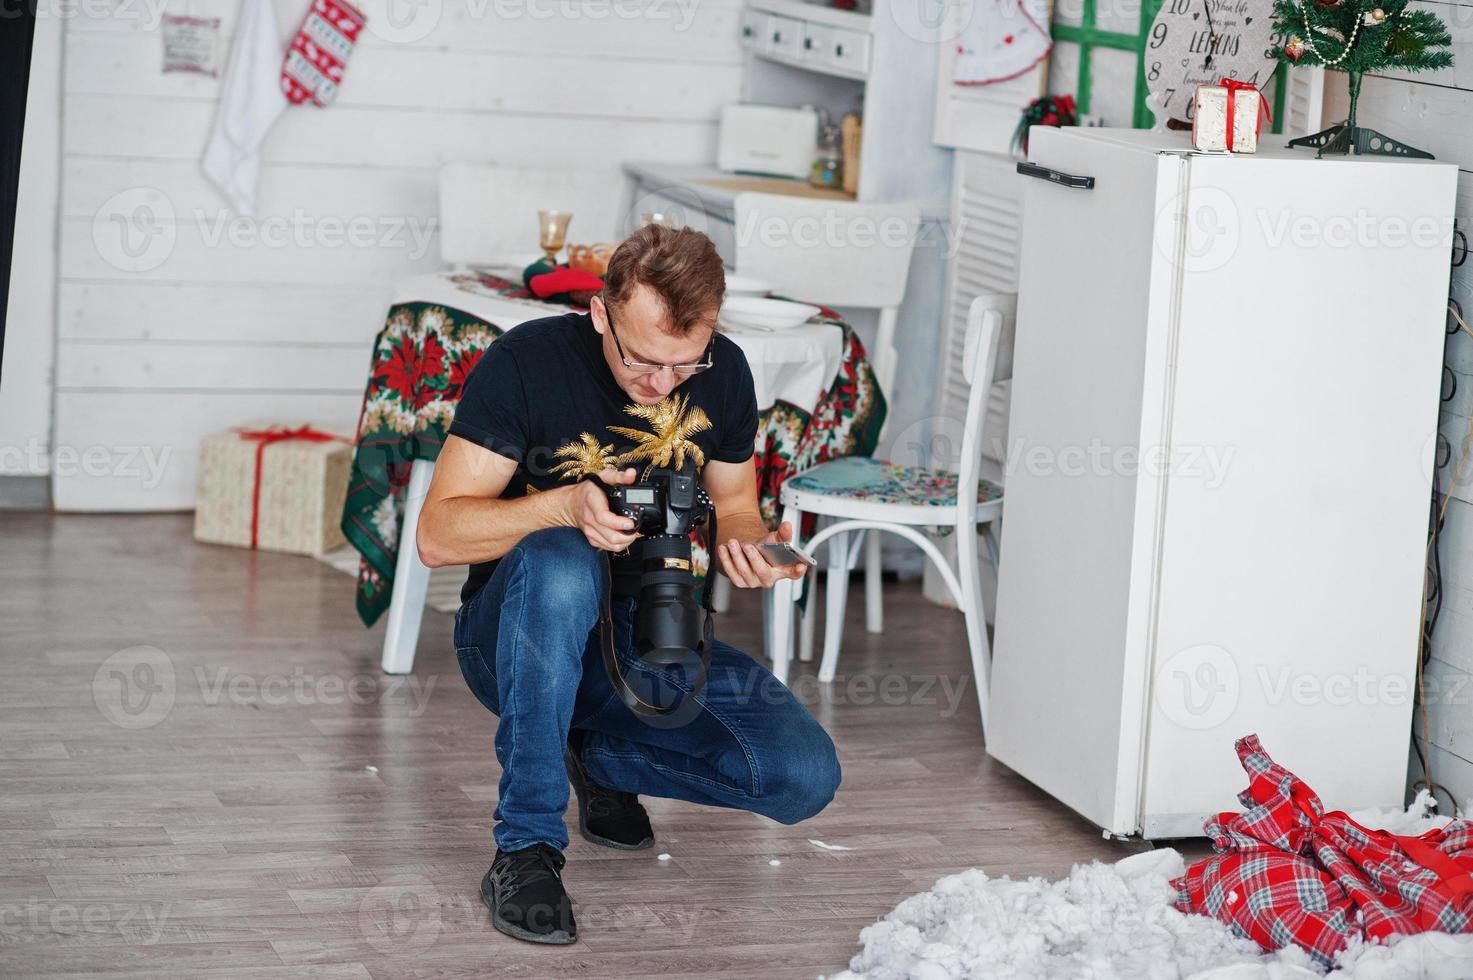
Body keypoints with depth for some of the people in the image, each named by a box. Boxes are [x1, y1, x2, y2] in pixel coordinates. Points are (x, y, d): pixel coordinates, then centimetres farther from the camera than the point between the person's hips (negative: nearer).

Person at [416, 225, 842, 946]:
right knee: (559, 563, -40)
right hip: (515, 636, -4)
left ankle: (601, 753, 11)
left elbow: (732, 501, 12)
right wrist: (566, 506, -34)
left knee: (806, 778, -18)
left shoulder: (723, 373, -4)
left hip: (655, 642, 4)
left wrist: (743, 543, -13)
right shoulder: (526, 362, -17)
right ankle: (524, 850, -28)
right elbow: (438, 535, -18)